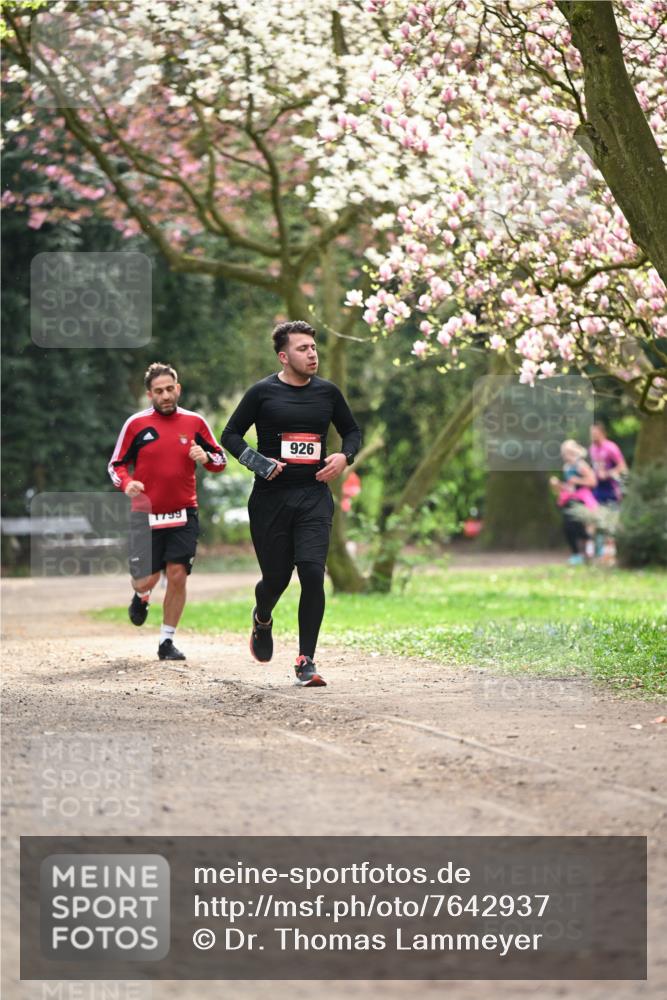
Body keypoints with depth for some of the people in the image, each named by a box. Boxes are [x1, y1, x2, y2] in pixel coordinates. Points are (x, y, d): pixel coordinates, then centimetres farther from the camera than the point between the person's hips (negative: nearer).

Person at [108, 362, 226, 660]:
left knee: (177, 576, -8)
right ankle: (141, 597, 38)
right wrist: (127, 484, -16)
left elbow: (221, 460, 11)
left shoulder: (194, 422, 4)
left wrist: (205, 457, -12)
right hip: (145, 515, -1)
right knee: (145, 580, -2)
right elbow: (116, 464, 5)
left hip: (183, 515, 1)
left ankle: (167, 641, 6)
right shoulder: (136, 424, -1)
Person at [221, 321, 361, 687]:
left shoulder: (327, 392, 7)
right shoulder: (263, 392, -1)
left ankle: (306, 662, -6)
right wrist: (259, 463, -11)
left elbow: (352, 431, 21)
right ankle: (262, 620, 44)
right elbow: (230, 435, 4)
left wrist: (344, 456, 0)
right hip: (271, 497, -1)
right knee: (276, 577, 6)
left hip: (314, 496, 1)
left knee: (312, 574, -14)